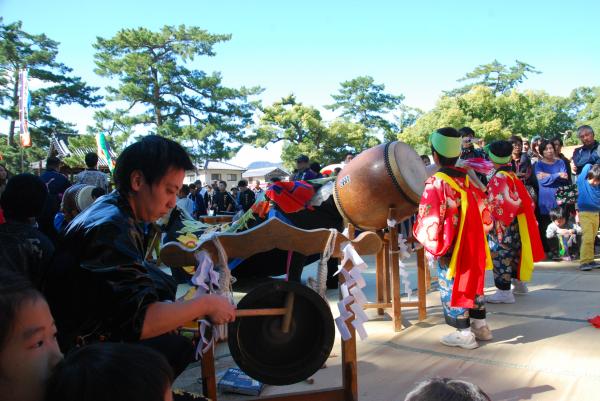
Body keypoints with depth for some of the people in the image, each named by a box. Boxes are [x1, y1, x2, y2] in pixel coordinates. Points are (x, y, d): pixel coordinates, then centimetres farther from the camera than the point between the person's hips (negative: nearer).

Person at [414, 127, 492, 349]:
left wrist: (431, 244, -4)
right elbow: (483, 211, 10)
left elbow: (429, 222, -19)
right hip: (473, 246, 7)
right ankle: (480, 323, 32)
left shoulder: (435, 183, -18)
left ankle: (464, 333, 13)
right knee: (472, 280, 20)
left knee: (452, 287, 5)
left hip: (450, 250, -6)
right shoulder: (468, 179, 2)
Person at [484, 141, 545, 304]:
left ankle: (504, 291, 2)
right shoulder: (512, 175, 8)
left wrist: (495, 222, -15)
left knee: (501, 255, -3)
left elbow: (500, 204, -24)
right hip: (514, 224, 9)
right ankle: (519, 283, 34)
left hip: (503, 225, -9)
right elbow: (521, 199, 12)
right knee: (513, 253, 21)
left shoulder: (499, 178, -18)